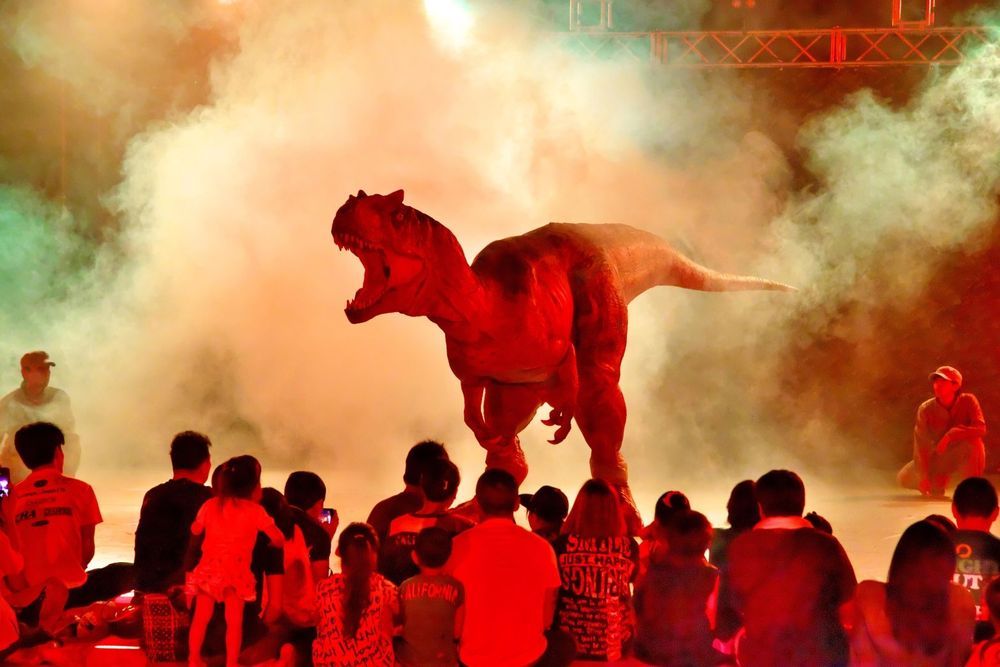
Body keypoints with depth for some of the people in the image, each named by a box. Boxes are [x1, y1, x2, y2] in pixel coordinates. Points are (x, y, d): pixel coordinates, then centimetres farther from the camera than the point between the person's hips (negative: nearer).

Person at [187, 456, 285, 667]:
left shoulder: (210, 505, 3)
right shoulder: (255, 511, -8)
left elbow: (195, 530, 17)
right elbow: (278, 538, -5)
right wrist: (276, 544, 19)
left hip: (209, 569, 3)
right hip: (236, 572, -3)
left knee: (201, 617, 12)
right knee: (234, 620, 5)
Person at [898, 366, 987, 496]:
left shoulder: (968, 401, -17)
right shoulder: (926, 409, -14)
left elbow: (981, 428, -31)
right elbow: (920, 444, -16)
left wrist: (950, 435, -37)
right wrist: (923, 477, -23)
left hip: (963, 455, -3)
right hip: (938, 458, 3)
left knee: (975, 442, -37)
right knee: (904, 479, -11)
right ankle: (938, 482, 19)